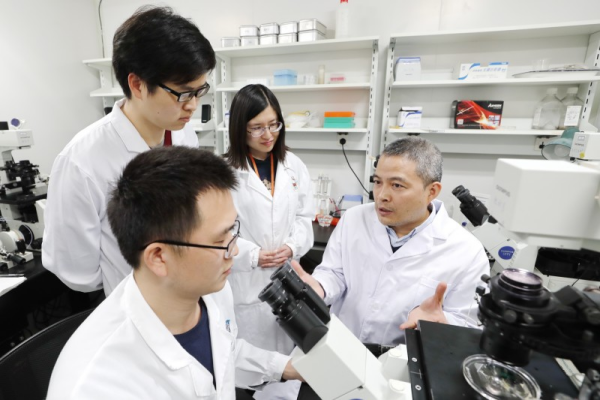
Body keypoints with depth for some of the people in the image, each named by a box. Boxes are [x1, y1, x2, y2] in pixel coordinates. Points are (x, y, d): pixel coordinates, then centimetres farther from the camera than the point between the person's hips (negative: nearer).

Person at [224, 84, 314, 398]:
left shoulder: (294, 166, 3)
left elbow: (304, 216, 5)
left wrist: (292, 247, -11)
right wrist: (254, 255, -15)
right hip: (244, 280, -3)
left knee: (287, 348, 19)